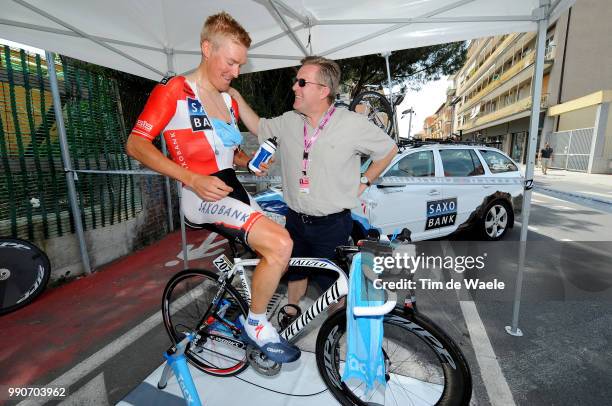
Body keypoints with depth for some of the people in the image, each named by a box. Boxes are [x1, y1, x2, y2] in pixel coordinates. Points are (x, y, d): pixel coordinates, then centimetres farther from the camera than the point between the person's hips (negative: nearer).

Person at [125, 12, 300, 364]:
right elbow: (136, 144, -10)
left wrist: (250, 160, 3)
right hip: (202, 197, -8)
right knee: (280, 244, -27)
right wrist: (194, 179, -23)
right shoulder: (174, 91, -6)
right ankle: (256, 325, 0)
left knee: (277, 258, 8)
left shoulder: (230, 102, 16)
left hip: (233, 192, 8)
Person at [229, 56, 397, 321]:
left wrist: (363, 183, -2)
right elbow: (258, 127, 16)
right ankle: (291, 313, 50)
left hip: (332, 223, -4)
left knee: (332, 281, 13)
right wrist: (235, 96, 8)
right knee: (295, 272, 23)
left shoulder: (353, 124, -13)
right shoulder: (288, 122, -1)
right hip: (295, 220, 5)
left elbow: (389, 150, 0)